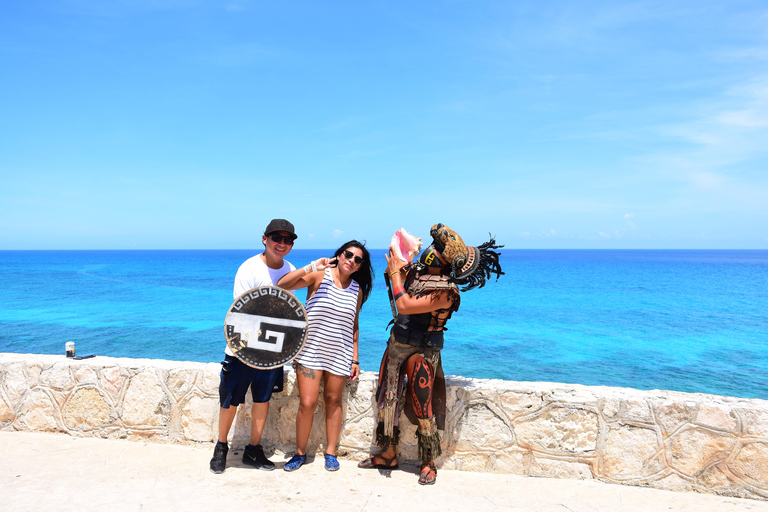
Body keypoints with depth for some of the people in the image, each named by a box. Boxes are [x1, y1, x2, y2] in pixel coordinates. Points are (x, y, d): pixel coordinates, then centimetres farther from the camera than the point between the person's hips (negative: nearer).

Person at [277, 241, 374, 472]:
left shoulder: (357, 290, 6)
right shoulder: (319, 276, -6)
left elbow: (353, 326, 12)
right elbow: (282, 285, -17)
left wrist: (355, 359, 10)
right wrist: (311, 267, -25)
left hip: (339, 355, 3)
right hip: (311, 349, -3)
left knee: (333, 401, 11)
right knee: (307, 403, -4)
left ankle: (331, 453, 26)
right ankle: (300, 453, 18)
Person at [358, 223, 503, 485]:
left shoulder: (446, 291, -25)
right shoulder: (418, 270, -1)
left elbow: (405, 305, -28)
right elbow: (393, 271, 21)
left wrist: (395, 271, -18)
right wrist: (397, 260, -1)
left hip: (421, 352, -8)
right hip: (396, 343, 8)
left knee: (423, 411, -1)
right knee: (386, 400, 15)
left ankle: (428, 464, 20)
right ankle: (387, 455, 31)